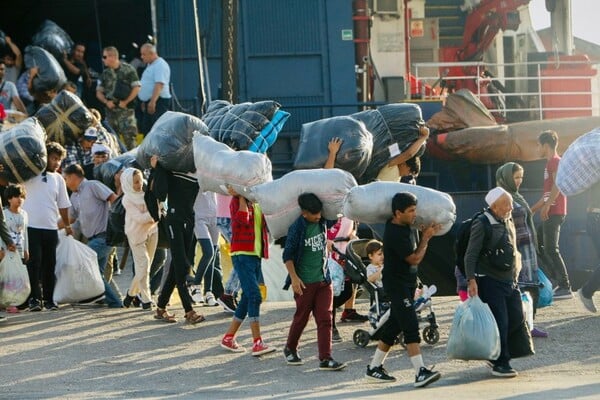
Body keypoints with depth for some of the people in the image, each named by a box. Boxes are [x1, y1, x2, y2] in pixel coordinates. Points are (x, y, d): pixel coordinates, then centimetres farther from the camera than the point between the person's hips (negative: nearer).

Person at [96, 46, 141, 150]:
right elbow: (99, 92, 16)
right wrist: (106, 102, -3)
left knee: (128, 136, -12)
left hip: (125, 109, -5)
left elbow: (136, 88, -5)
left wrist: (125, 102, -11)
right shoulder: (105, 73, 13)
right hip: (111, 109, 5)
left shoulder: (128, 70, -3)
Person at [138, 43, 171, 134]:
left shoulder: (160, 65, -14)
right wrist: (144, 101, 23)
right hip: (149, 102, 11)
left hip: (158, 102, -11)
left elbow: (159, 85, -24)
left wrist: (152, 101, -30)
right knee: (146, 130, 11)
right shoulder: (150, 65, 19)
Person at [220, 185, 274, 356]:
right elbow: (243, 219, -24)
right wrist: (240, 197, -19)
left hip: (256, 255, 9)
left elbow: (265, 225, 13)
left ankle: (228, 338, 22)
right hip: (242, 254, -9)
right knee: (254, 296, -16)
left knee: (247, 298, 12)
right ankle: (257, 343, -20)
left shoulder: (258, 203, 15)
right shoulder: (236, 201, -7)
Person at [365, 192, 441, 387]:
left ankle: (374, 367, 23)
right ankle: (420, 372, -23)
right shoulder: (394, 234, -23)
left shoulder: (407, 226, 6)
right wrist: (426, 238, -6)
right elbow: (414, 259, -18)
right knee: (410, 325, -16)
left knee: (394, 326, 14)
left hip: (408, 282, 10)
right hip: (396, 284, -10)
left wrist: (425, 233, 6)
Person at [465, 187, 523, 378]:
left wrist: (515, 273, 23)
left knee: (517, 318, 8)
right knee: (500, 322, -9)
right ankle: (500, 364, 1)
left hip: (509, 281, 8)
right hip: (490, 281, -8)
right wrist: (471, 280, -20)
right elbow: (471, 255, -13)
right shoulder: (481, 224, -12)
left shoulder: (508, 222, 12)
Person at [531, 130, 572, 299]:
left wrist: (546, 206, -29)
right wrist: (533, 209, 31)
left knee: (551, 249, -12)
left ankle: (565, 288, -14)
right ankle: (554, 278, 13)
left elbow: (557, 184, -25)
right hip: (550, 213, 10)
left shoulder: (555, 161, -9)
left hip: (554, 213, -10)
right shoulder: (551, 162, 22)